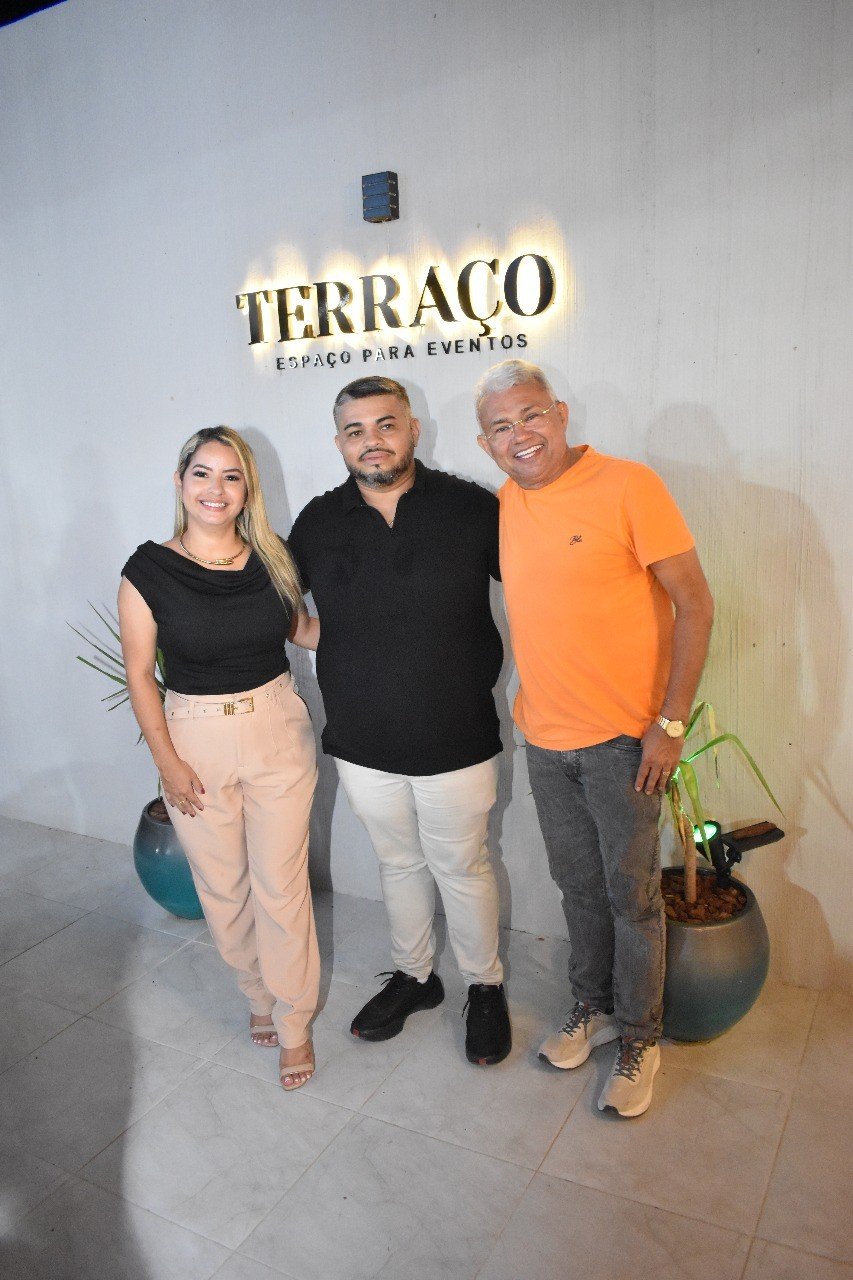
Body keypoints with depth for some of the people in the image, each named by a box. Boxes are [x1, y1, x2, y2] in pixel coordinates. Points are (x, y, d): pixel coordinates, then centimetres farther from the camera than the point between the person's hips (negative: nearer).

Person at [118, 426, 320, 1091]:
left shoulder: (272, 559, -2)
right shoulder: (149, 570, -8)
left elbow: (299, 627, 15)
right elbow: (140, 674, -4)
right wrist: (168, 761, -6)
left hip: (277, 731, 1)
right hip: (194, 740, 0)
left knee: (281, 883, 6)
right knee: (222, 886, 12)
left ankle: (293, 1020, 27)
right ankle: (260, 995, 39)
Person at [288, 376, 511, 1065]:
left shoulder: (470, 508, -11)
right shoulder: (319, 522, -1)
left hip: (456, 743, -3)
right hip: (362, 745, 3)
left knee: (462, 867, 14)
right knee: (399, 864, 22)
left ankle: (486, 987, 38)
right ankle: (413, 976, 45)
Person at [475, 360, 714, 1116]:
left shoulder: (627, 486, -13)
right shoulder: (506, 505, 4)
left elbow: (694, 604, -12)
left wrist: (671, 723, -15)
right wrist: (532, 704, 10)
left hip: (622, 738, -5)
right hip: (545, 738, 5)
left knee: (632, 895, 9)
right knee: (580, 886, 19)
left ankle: (640, 1039, 29)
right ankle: (593, 1010, 39)